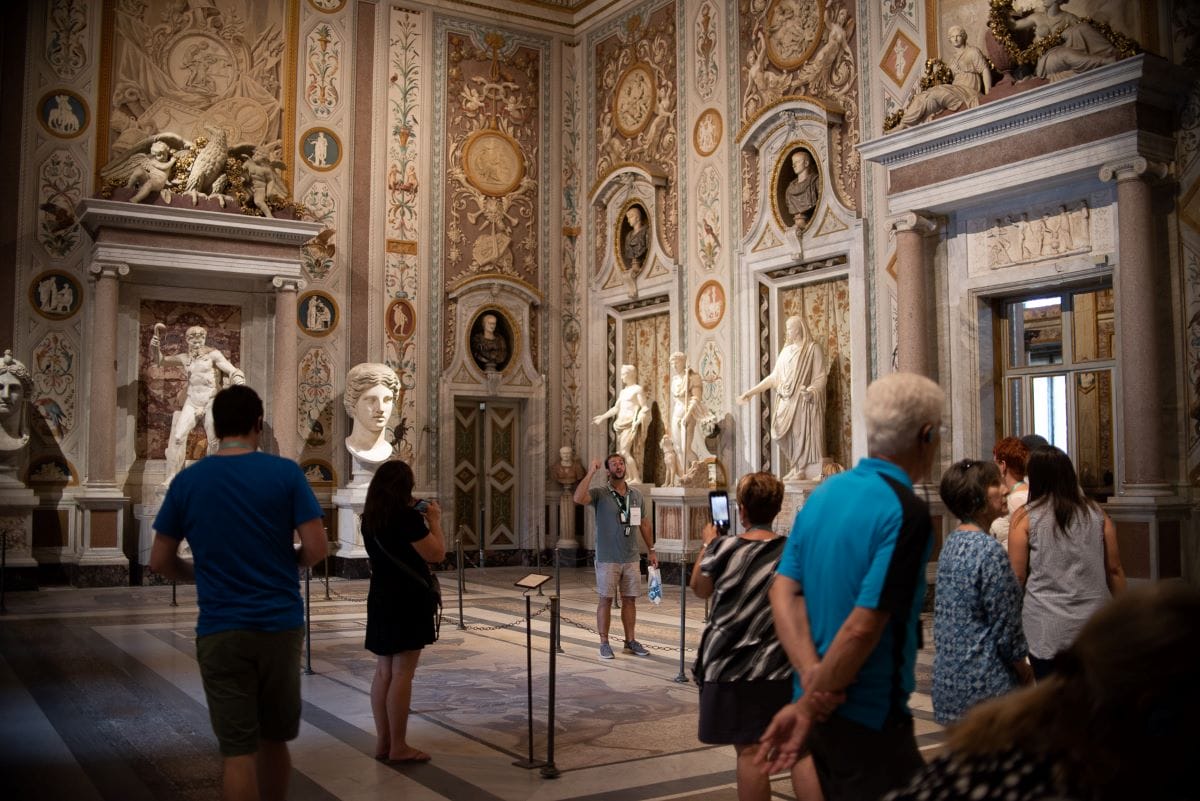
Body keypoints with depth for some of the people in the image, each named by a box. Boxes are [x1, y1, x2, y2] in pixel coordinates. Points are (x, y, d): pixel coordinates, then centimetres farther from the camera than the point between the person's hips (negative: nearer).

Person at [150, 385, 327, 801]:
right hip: (281, 625, 1)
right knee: (274, 741, 18)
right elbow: (315, 550, -9)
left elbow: (160, 562, 3)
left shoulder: (187, 481, -1)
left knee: (238, 751, 3)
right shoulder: (286, 472, -5)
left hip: (220, 630, 0)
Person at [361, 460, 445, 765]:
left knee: (383, 671, 12)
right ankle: (398, 747, 0)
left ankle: (382, 742, 18)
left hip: (381, 599, 8)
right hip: (408, 600, -8)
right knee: (402, 674, -4)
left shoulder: (370, 517, 7)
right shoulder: (406, 516, -16)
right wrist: (434, 520, -3)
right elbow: (436, 553, -16)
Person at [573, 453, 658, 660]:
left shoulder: (637, 495, 8)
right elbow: (578, 498, -28)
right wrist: (590, 473, -25)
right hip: (607, 559, -4)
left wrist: (651, 550, 16)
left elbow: (644, 524, 16)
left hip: (631, 558, 4)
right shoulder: (600, 494, -7)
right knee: (606, 600, 2)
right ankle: (604, 643, 10)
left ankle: (630, 641, 19)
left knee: (630, 600, 9)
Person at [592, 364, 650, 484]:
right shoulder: (623, 391, 19)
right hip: (622, 425, 8)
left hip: (631, 424, -8)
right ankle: (628, 479, 5)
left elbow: (645, 408, -8)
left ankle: (636, 479, -15)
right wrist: (602, 417, 26)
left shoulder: (637, 389, -3)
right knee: (623, 453, 3)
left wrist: (638, 420, -23)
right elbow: (616, 408, 24)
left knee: (624, 451, -17)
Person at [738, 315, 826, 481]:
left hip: (804, 402, -6)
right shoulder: (786, 351, 18)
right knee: (788, 438, 2)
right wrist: (750, 391, 14)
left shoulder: (813, 349, -1)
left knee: (803, 435, -10)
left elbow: (820, 377, -8)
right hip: (786, 403, 6)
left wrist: (811, 391, -29)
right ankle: (795, 471, 8)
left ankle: (806, 472, -8)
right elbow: (774, 377, 18)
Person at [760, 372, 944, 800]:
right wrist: (809, 708, -15)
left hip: (824, 708, 8)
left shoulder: (824, 492, 4)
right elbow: (862, 627, -23)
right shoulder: (906, 512, -19)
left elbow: (783, 591, -2)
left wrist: (813, 677, -11)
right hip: (869, 718, -8)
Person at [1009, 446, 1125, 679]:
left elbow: (1017, 577, -5)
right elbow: (1114, 570, 6)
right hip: (1094, 623, 3)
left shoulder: (1025, 517, -5)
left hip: (1047, 631, -3)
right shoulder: (1096, 513, 4)